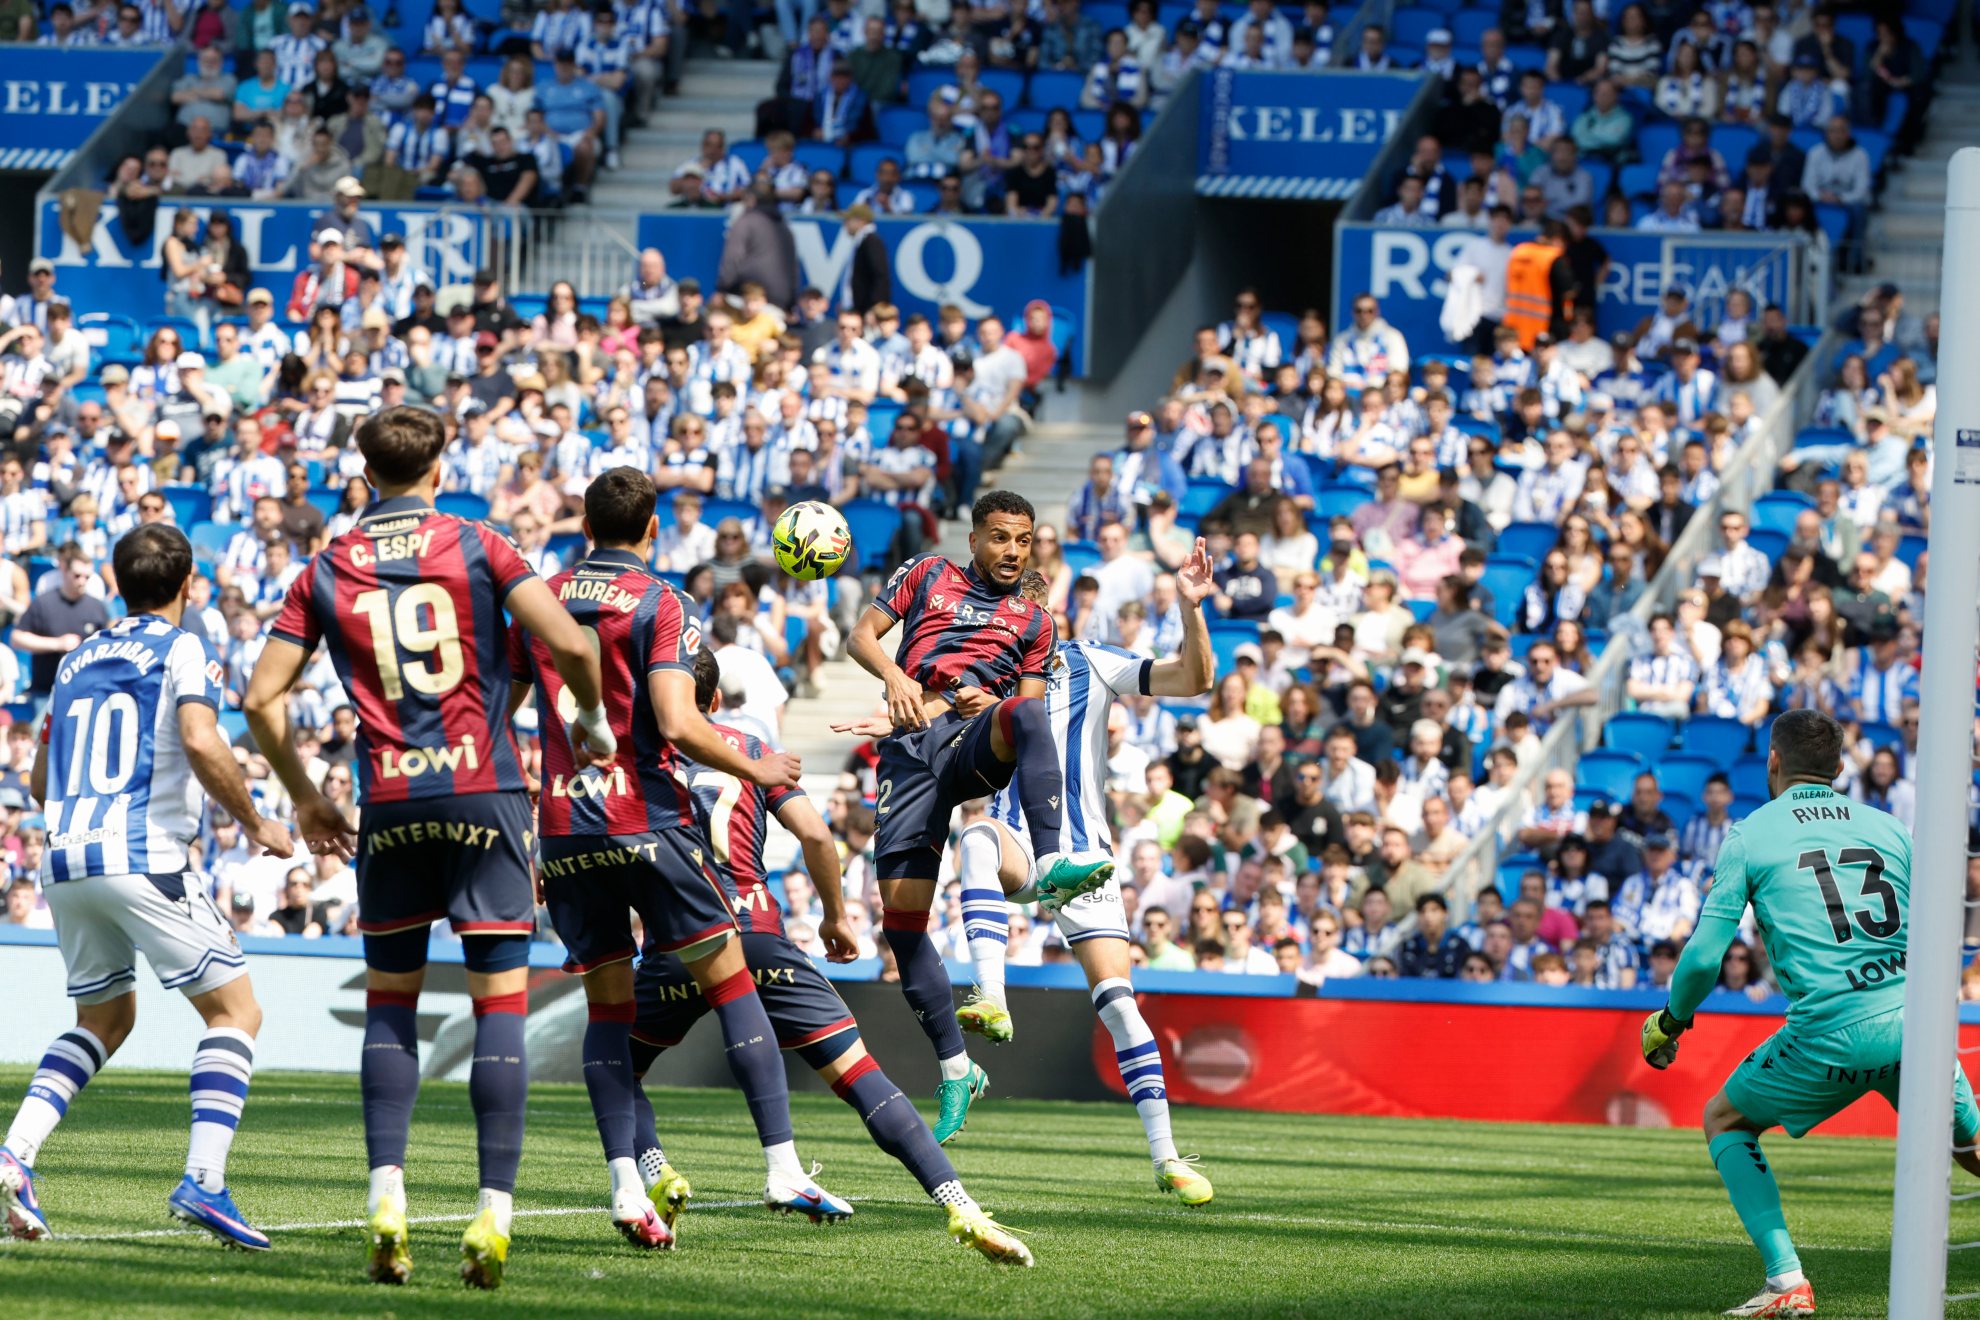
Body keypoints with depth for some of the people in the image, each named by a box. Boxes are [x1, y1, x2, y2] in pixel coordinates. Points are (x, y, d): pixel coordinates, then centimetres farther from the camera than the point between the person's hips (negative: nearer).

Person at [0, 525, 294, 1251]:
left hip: (65, 859, 6)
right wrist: (256, 823, -5)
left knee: (103, 1019, 22)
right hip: (145, 858, -6)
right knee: (234, 1009, 3)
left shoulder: (78, 661, 20)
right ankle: (203, 1178, -13)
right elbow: (199, 741, -16)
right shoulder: (184, 651, 1)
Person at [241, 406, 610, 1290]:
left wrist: (304, 797, 17)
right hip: (483, 789, -2)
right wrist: (592, 719, 10)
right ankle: (494, 1211, -8)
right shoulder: (474, 547, 2)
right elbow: (569, 644, -9)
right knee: (501, 1000, -1)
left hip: (390, 803, 2)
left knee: (389, 1000, 13)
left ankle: (386, 1196, 0)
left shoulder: (327, 570, 8)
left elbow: (261, 698, 5)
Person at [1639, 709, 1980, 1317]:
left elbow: (1705, 955, 0)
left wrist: (1667, 1024, 18)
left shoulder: (1750, 835, 5)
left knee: (1724, 1122, 18)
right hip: (1912, 1021, 4)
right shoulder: (1888, 828, 15)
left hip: (1831, 1033, -3)